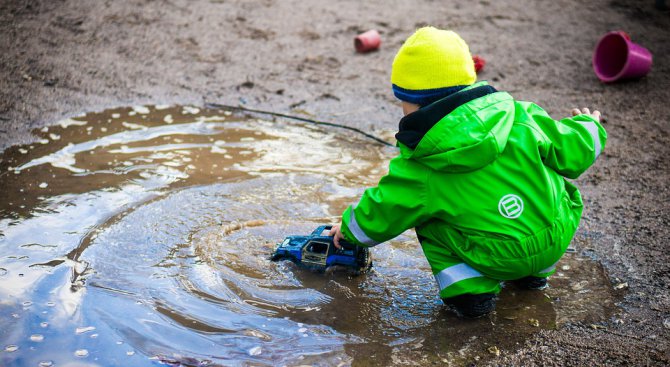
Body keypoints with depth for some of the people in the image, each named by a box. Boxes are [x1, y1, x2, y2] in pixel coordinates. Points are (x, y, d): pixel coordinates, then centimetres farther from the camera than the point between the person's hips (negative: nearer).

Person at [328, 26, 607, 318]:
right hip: (557, 242, 4)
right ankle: (535, 273, 32)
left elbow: (379, 216, 1)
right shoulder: (520, 117, -6)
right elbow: (570, 152, 2)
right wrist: (588, 127, 26)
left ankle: (469, 288, 2)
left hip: (498, 261, -3)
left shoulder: (418, 168, -10)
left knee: (426, 217, 14)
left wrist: (349, 227, 24)